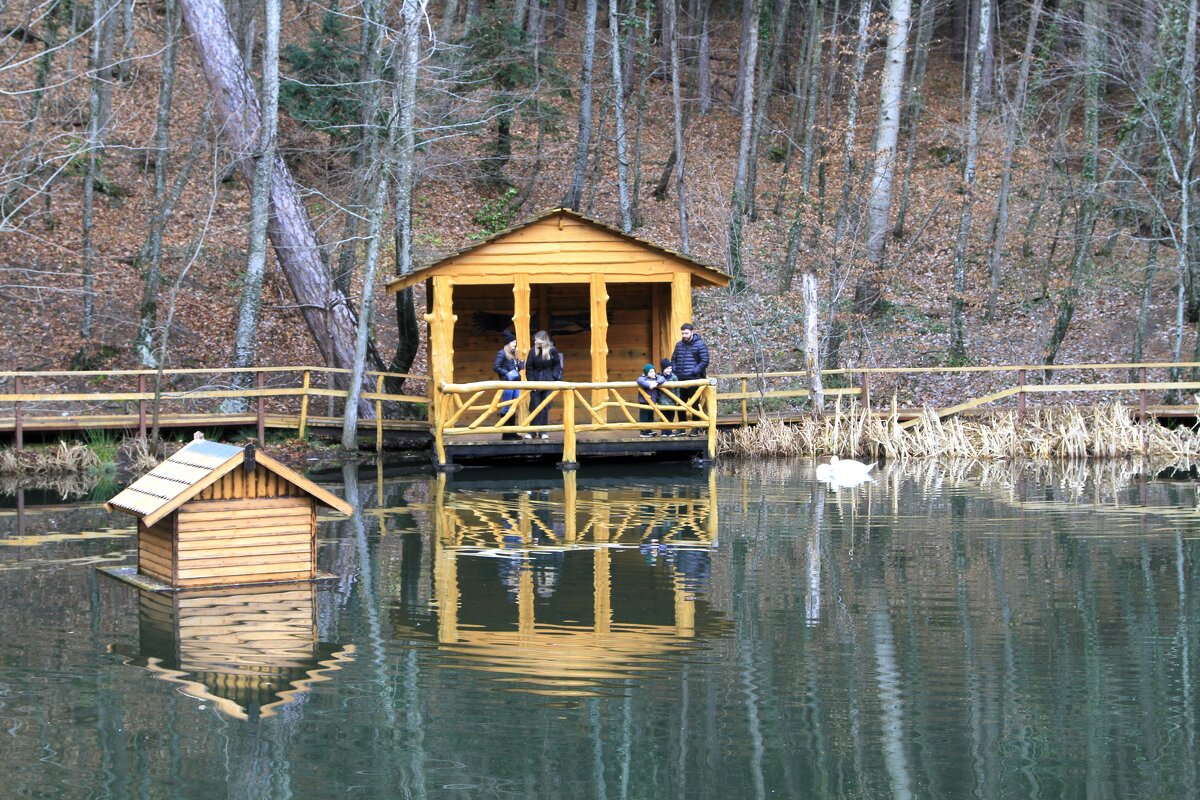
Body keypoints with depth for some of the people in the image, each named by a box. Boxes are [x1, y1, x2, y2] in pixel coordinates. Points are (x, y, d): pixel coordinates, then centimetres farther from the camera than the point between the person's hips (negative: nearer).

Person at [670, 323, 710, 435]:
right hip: (680, 379, 6)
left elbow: (704, 361, -9)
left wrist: (693, 372, -15)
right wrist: (674, 372, 4)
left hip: (694, 379, -6)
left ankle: (696, 429, 5)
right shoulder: (679, 345, 11)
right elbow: (673, 359, 19)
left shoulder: (700, 345, -6)